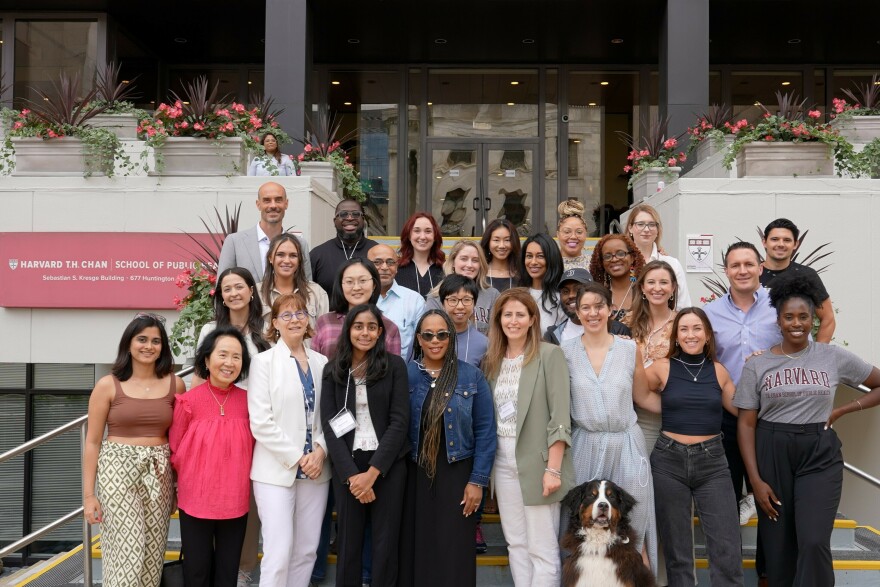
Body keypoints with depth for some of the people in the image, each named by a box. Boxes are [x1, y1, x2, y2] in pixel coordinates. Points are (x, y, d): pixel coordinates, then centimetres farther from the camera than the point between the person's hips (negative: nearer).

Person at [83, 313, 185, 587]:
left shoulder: (175, 384, 4)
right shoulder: (108, 385, -2)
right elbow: (92, 442, 1)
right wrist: (88, 493, -2)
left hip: (158, 474, 3)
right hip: (118, 470, -2)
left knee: (152, 554, 6)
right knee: (126, 553, -6)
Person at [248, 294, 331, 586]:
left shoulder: (322, 362, 9)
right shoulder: (264, 361, -3)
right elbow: (260, 422, -10)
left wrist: (320, 451, -7)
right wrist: (296, 457, -12)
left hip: (315, 469, 4)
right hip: (276, 470, -4)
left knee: (307, 551, 9)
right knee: (279, 553, -7)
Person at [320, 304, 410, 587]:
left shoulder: (395, 365, 0)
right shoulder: (333, 370, 5)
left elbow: (400, 422, -6)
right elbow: (329, 425, 0)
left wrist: (372, 472, -13)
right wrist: (351, 474, -11)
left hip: (388, 465, -1)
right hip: (346, 467, 1)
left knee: (386, 543, 3)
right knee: (348, 542, 6)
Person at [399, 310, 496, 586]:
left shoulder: (472, 376, -1)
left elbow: (485, 431, -2)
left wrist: (477, 480, -6)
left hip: (457, 475, -1)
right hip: (414, 476, 1)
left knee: (454, 553, 5)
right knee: (415, 550, 9)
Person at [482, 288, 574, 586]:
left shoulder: (550, 355, -6)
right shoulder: (491, 360, 10)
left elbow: (560, 417, -11)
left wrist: (553, 468, -17)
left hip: (537, 461, -5)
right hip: (502, 461, 5)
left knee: (542, 548, -2)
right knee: (516, 544, 12)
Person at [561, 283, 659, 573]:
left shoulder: (630, 349, 2)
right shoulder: (566, 351, 0)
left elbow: (644, 397, 10)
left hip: (627, 445, 0)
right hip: (585, 446, 0)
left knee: (632, 528, 2)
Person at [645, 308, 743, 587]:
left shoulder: (718, 371, 7)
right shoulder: (662, 367, 0)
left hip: (712, 462, 1)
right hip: (669, 460, -1)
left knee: (728, 548, -4)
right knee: (676, 547, 8)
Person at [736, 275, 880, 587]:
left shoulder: (834, 357, 1)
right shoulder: (757, 364, 0)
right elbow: (747, 424, -1)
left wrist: (842, 410, -1)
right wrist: (756, 480, -7)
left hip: (820, 454, 0)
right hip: (772, 453, 1)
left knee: (813, 542, -13)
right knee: (777, 546, 5)